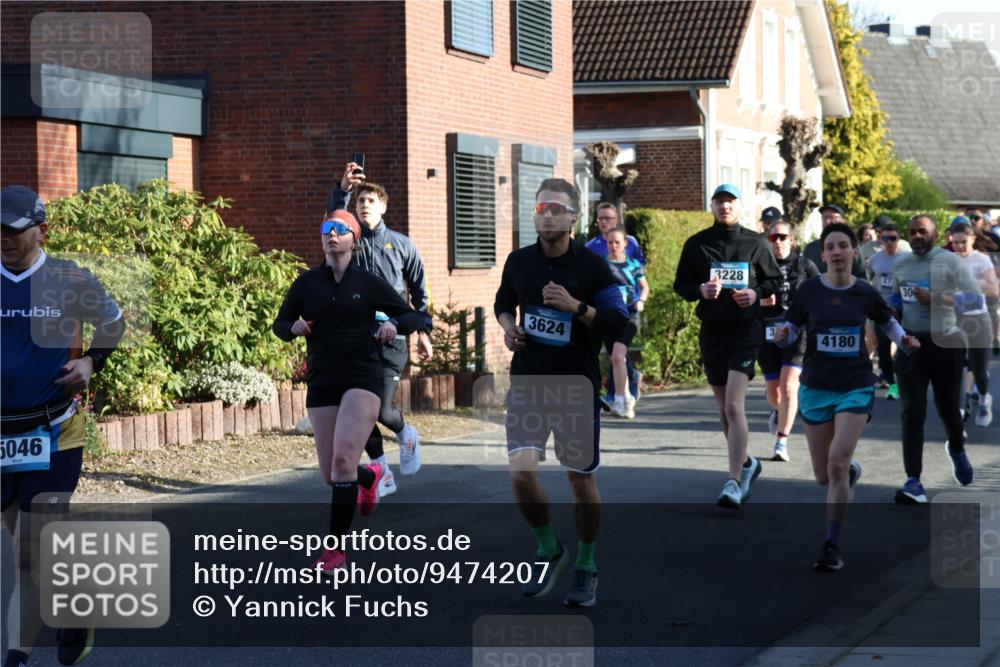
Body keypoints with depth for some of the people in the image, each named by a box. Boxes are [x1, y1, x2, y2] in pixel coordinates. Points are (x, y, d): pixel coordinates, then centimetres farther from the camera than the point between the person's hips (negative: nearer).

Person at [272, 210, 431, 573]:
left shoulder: (368, 283, 0)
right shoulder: (307, 283, 6)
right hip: (321, 382, 3)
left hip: (363, 378, -3)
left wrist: (394, 324, -19)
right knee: (330, 474, 5)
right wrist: (294, 327, -8)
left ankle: (336, 548, -14)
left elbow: (418, 317, 3)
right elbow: (279, 323, 15)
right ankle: (370, 475, 43)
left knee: (343, 459, -21)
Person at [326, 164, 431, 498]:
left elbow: (419, 288, 12)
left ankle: (406, 434, 24)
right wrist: (342, 189, -33)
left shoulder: (401, 244, 6)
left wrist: (422, 331, 10)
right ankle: (383, 474, 17)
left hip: (391, 337, -2)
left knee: (382, 410, -11)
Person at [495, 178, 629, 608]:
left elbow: (619, 323, -11)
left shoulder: (592, 267, -8)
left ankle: (585, 568, 25)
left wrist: (576, 306, -23)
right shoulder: (519, 261, 2)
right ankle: (549, 550, 9)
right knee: (520, 470, -15)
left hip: (577, 388, -2)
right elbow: (504, 302, 21)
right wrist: (508, 327, 0)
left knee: (581, 479, 6)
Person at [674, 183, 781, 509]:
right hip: (712, 331, 4)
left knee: (734, 405, -16)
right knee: (724, 409, 13)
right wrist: (701, 290, -11)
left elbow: (775, 278, 12)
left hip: (745, 329, -3)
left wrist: (756, 293, -8)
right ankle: (746, 463, 36)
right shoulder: (696, 244, 5)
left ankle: (734, 482, -18)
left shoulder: (755, 244, 1)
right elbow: (680, 284, 9)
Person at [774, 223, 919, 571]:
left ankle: (832, 546, -8)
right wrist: (783, 336, -20)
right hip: (816, 388, 2)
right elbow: (791, 331, 3)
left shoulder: (866, 294, -3)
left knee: (837, 463, -19)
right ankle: (851, 471, 48)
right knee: (823, 476, 8)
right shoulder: (809, 290, -5)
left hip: (855, 388, -1)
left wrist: (904, 341, -4)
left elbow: (888, 322, 16)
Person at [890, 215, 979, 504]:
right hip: (911, 343, 3)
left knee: (948, 408, 11)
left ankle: (957, 450, 46)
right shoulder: (899, 265, 9)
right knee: (912, 413, -7)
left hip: (945, 343, -3)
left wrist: (938, 299, -22)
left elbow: (976, 298, -11)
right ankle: (913, 481, -11)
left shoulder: (950, 262, -6)